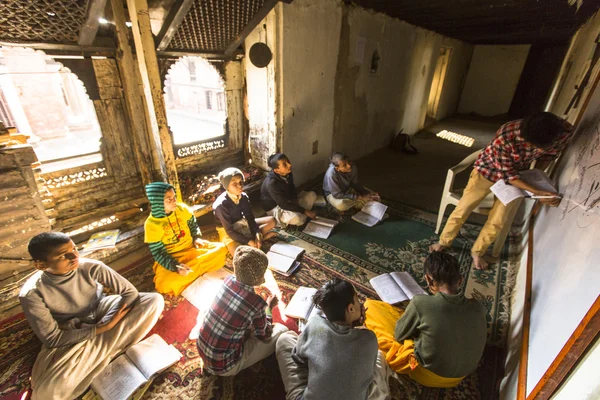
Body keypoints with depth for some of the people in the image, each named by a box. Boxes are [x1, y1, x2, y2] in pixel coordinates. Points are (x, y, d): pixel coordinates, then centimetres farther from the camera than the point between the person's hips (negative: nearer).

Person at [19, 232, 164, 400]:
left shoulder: (91, 267, -23)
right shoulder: (31, 294, -23)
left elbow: (129, 291, -16)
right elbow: (52, 339, -18)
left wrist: (108, 320, -27)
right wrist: (102, 328, -25)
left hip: (100, 312, 2)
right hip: (69, 336, -2)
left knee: (155, 300, -22)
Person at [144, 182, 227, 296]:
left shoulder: (183, 209, -8)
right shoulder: (151, 225, -17)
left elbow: (193, 225, 11)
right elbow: (158, 253, -14)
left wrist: (197, 238, -8)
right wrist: (176, 266, -28)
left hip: (192, 248, 3)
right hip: (171, 258, -3)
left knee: (221, 248, -15)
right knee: (166, 284, -31)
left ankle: (190, 272, -9)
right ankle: (197, 270, -4)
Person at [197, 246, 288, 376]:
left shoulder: (229, 281, -10)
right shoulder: (257, 304, -27)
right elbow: (265, 336, -5)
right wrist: (269, 307, 6)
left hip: (202, 349, 6)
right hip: (223, 367, -6)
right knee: (281, 331, -1)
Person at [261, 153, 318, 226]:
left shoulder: (288, 173, -12)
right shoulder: (271, 183, -33)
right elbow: (284, 205, -30)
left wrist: (295, 202, -12)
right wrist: (306, 211, -27)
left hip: (288, 201, 8)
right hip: (274, 207, -8)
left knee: (312, 195, 1)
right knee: (297, 219, -33)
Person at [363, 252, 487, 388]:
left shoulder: (421, 303, -30)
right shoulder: (478, 307, -16)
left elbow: (400, 335, -13)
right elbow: (478, 340, 6)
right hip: (462, 375, 5)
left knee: (370, 306, -1)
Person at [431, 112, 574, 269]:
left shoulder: (565, 131, -25)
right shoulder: (506, 136, -39)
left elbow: (548, 155, -1)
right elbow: (507, 174, -27)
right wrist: (537, 192, -32)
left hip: (518, 175, 4)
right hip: (488, 170, -3)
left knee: (497, 221, 5)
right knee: (462, 210, 1)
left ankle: (477, 251, 28)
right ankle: (444, 242, 24)